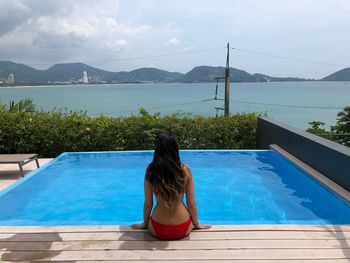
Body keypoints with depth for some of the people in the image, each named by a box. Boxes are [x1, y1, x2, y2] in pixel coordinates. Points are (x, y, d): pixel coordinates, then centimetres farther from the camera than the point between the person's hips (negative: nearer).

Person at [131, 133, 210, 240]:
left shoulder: (150, 170, -11)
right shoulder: (185, 170, -12)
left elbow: (148, 203, -4)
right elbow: (191, 203, -5)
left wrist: (144, 224, 14)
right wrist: (197, 224, 13)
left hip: (158, 230, 1)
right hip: (183, 230, 0)